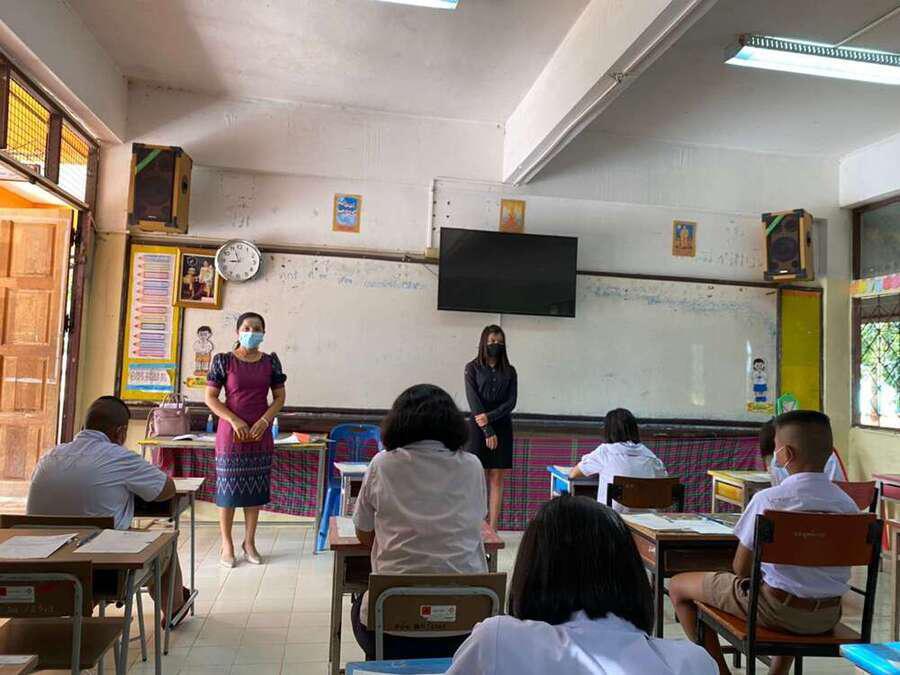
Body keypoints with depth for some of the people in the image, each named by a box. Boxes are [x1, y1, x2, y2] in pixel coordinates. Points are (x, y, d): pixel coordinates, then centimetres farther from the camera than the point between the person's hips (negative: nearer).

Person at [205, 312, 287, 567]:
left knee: (255, 489, 8)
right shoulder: (223, 360, -3)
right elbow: (210, 397, -4)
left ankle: (249, 542, 21)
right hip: (231, 432, -2)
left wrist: (264, 421, -9)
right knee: (228, 488, 2)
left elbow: (280, 397, 6)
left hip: (260, 433, 3)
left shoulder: (271, 361, 4)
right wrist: (234, 420, -14)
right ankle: (227, 545, 16)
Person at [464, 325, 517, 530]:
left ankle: (493, 530, 6)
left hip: (502, 426, 3)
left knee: (498, 479, 3)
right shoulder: (473, 368, 0)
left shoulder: (509, 371, 9)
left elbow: (511, 402, 1)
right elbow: (473, 401, -7)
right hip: (479, 427, -3)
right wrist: (487, 431, -12)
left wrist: (490, 417, -14)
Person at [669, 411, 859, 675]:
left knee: (679, 585, 10)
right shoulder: (848, 504, -4)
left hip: (777, 609, -5)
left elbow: (741, 568, -11)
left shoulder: (767, 499, -18)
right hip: (828, 617, 6)